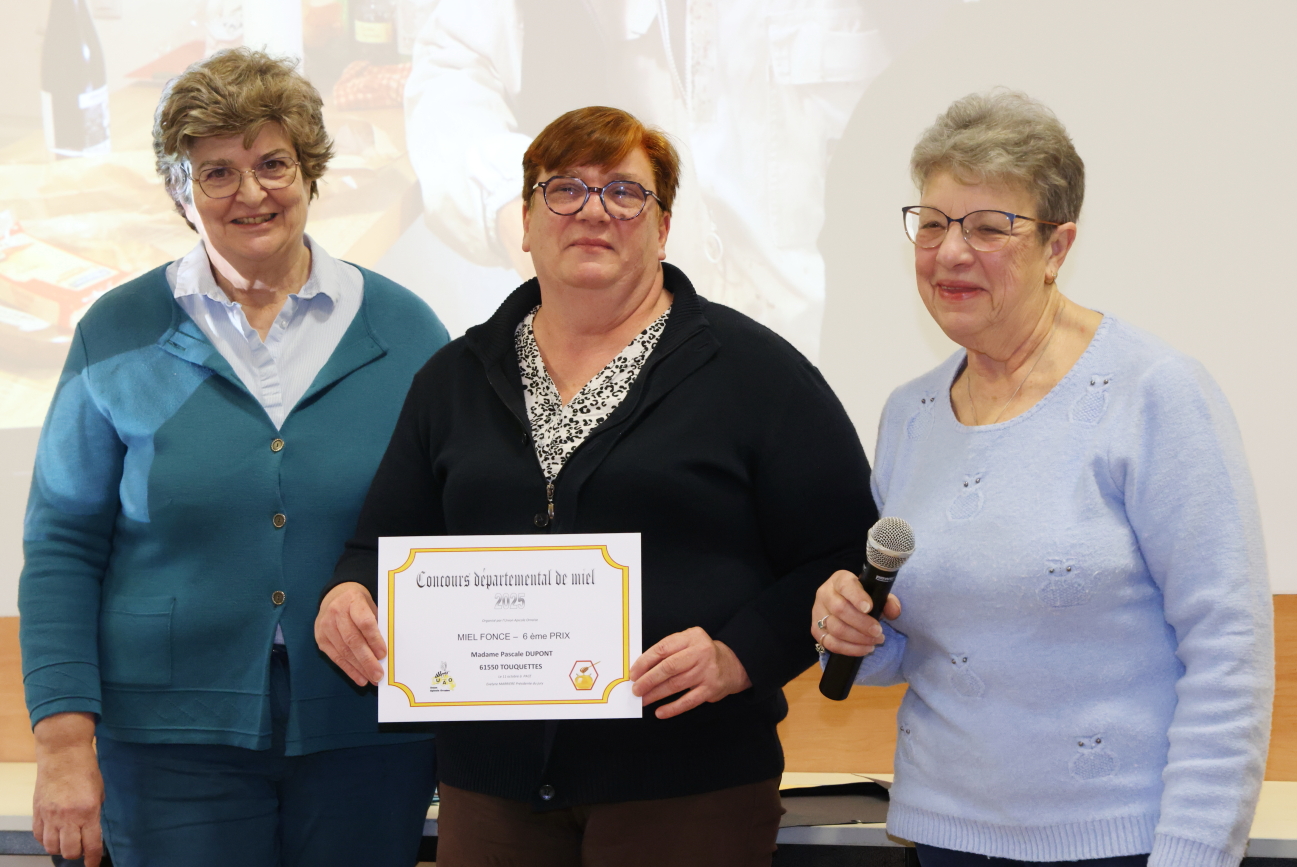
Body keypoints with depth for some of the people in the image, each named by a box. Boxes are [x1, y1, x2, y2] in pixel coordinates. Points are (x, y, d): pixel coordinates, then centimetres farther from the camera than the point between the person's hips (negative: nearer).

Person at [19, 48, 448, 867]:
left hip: (368, 735, 1)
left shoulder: (404, 330, 4)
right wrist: (65, 740, -7)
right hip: (174, 737, -1)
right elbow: (63, 548, 1)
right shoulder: (119, 336, 2)